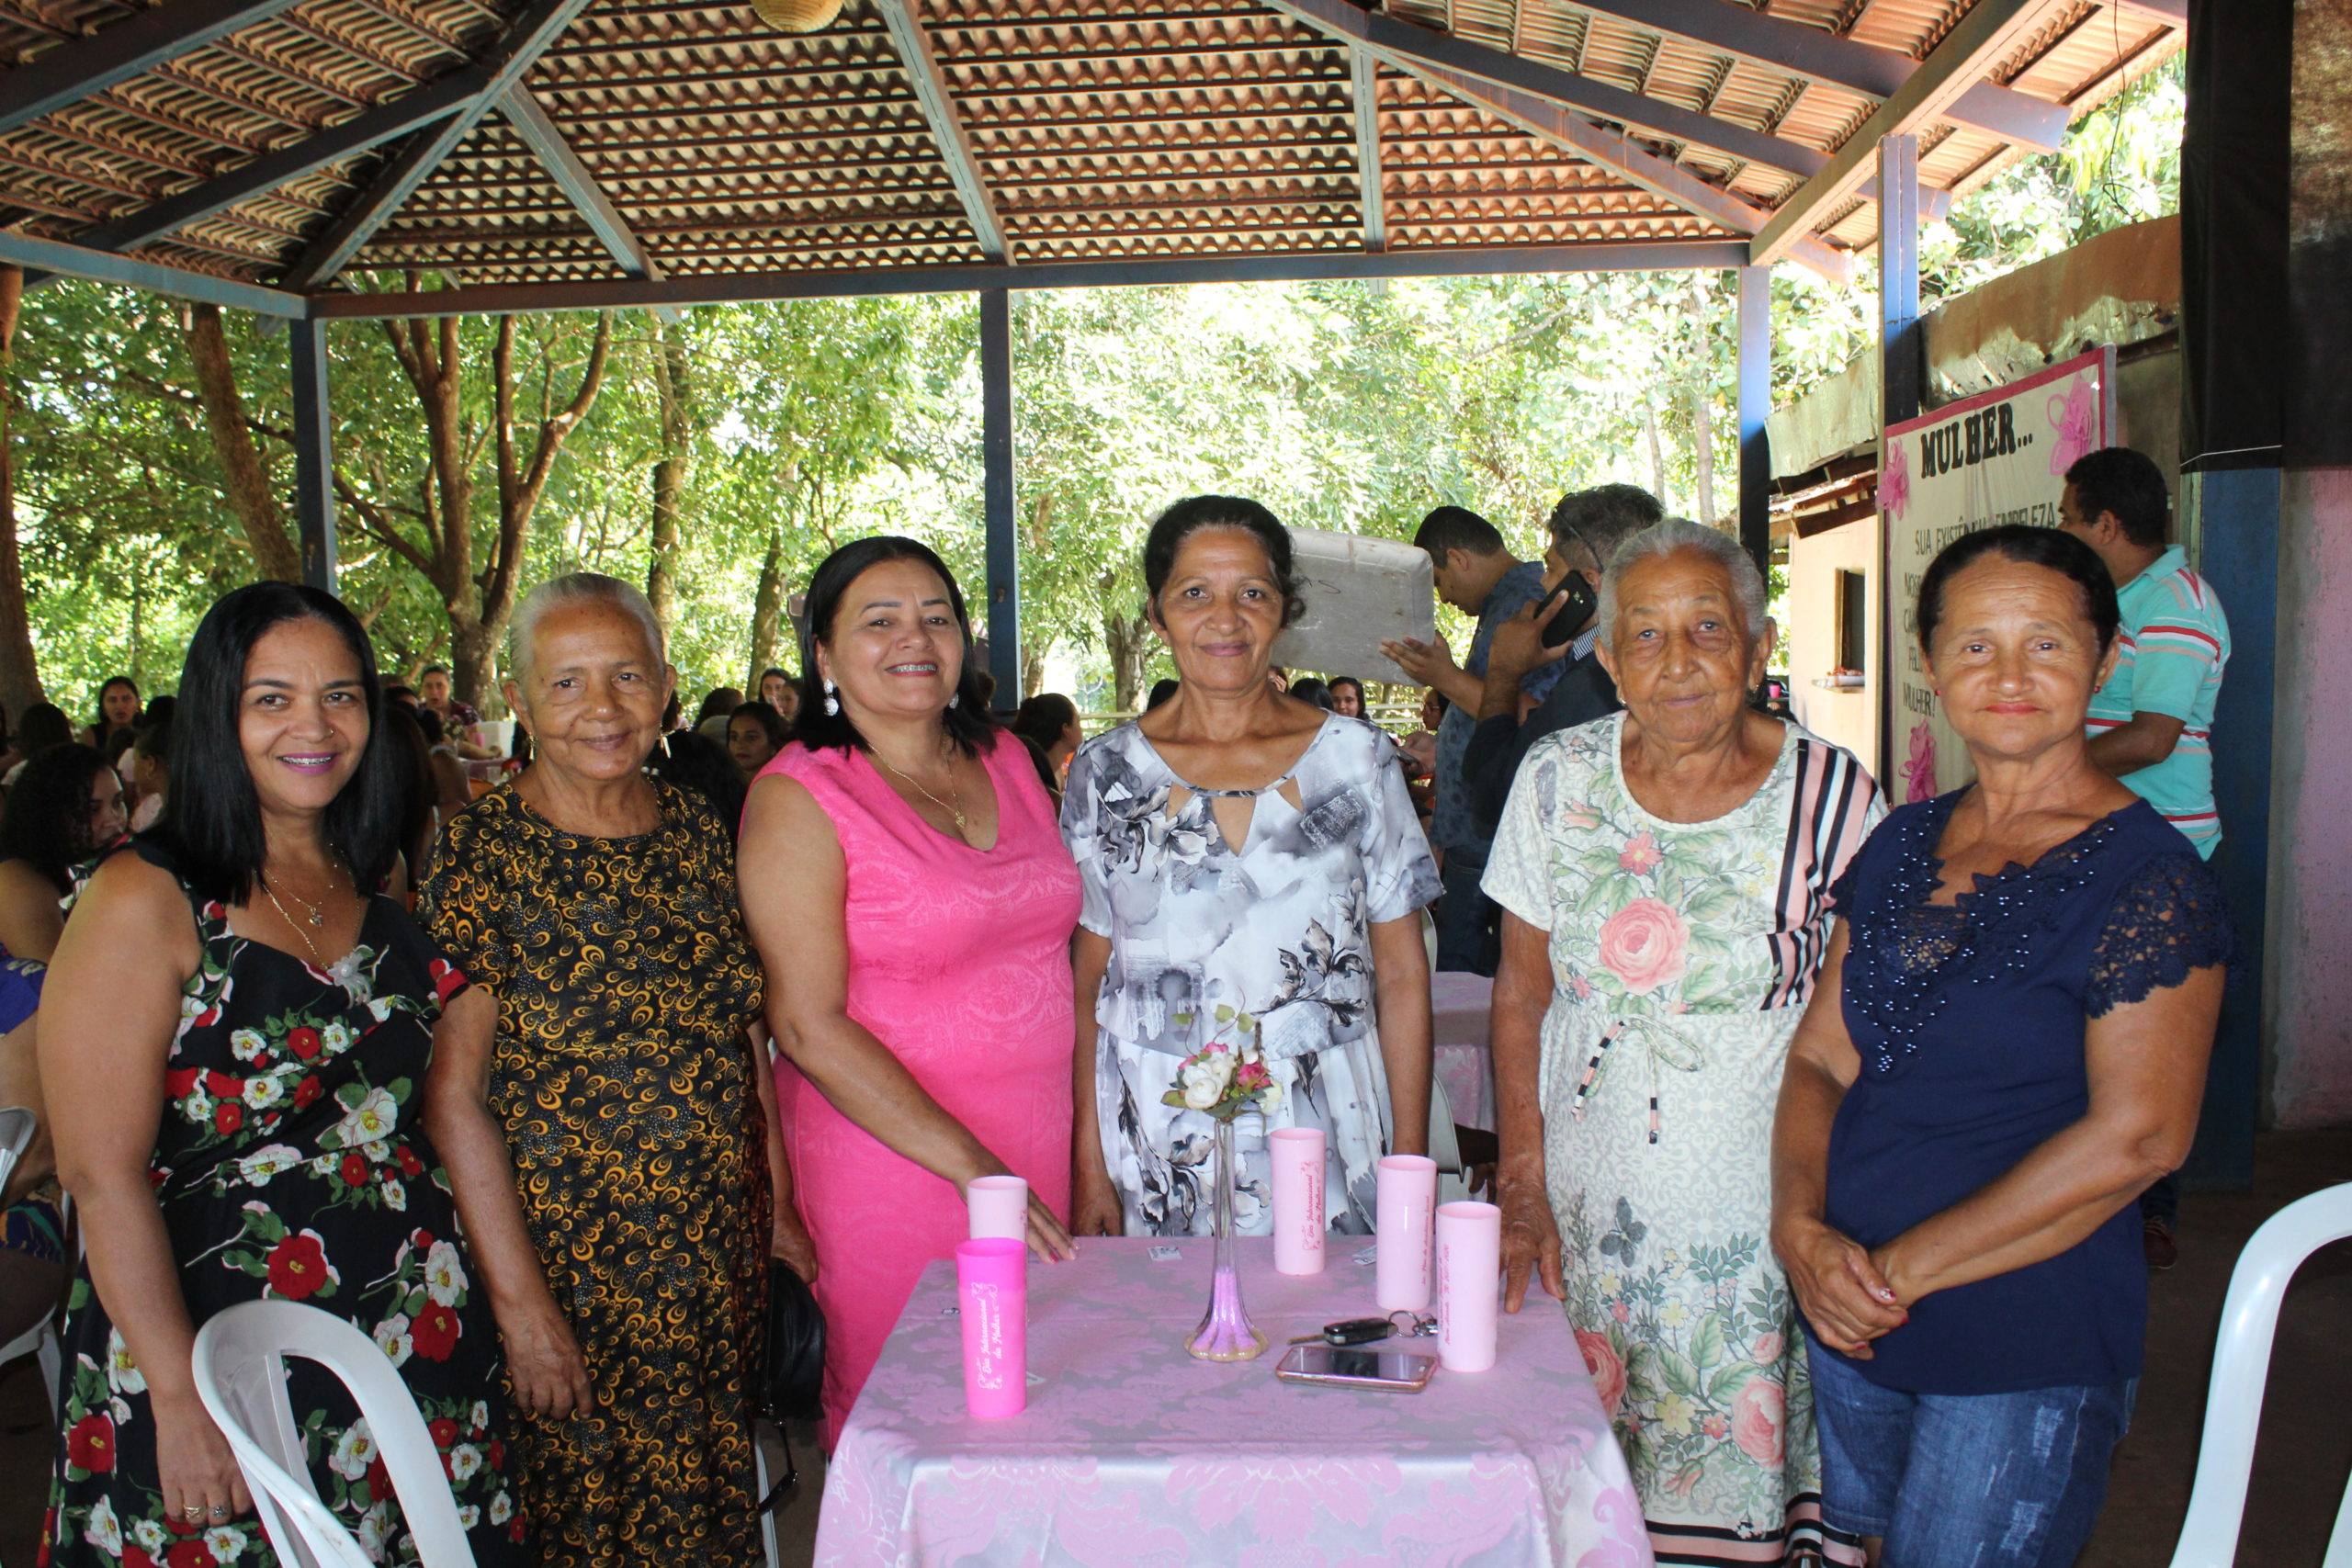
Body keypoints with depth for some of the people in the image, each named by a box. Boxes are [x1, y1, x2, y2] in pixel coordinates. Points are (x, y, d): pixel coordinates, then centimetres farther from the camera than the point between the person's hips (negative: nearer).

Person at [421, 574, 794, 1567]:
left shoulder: (701, 835, 4)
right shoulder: (485, 853, -11)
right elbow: (452, 1095, -13)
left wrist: (784, 1204, 7)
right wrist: (519, 1300, -16)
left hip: (721, 1255, 5)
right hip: (568, 1261, -4)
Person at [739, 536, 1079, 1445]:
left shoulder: (1005, 762, 9)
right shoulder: (800, 799, -9)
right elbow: (809, 1027, -14)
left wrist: (1088, 1143, 9)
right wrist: (968, 1164, -19)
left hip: (1039, 1151, 5)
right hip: (892, 1157, -5)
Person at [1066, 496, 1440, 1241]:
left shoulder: (1355, 757, 1)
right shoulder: (1106, 772, 3)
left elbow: (1402, 977, 2)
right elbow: (1086, 984, 5)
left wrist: (1410, 1163, -3)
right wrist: (1091, 1169, -1)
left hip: (1327, 1136, 0)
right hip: (1156, 1152, 1)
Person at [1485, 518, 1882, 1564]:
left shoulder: (1833, 795, -7)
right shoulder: (1558, 780, -1)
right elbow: (1520, 997, 4)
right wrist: (1523, 1188, -2)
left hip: (1759, 1217, -2)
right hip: (1587, 1208, 2)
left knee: (1744, 1482, 5)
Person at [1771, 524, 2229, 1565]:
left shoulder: (2149, 878, -13)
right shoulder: (1903, 845, 6)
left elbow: (2136, 1137, -20)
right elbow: (1822, 1057, 6)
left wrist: (1902, 1269, -18)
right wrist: (1802, 1229, -12)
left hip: (2028, 1355, -6)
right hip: (1851, 1323, 6)